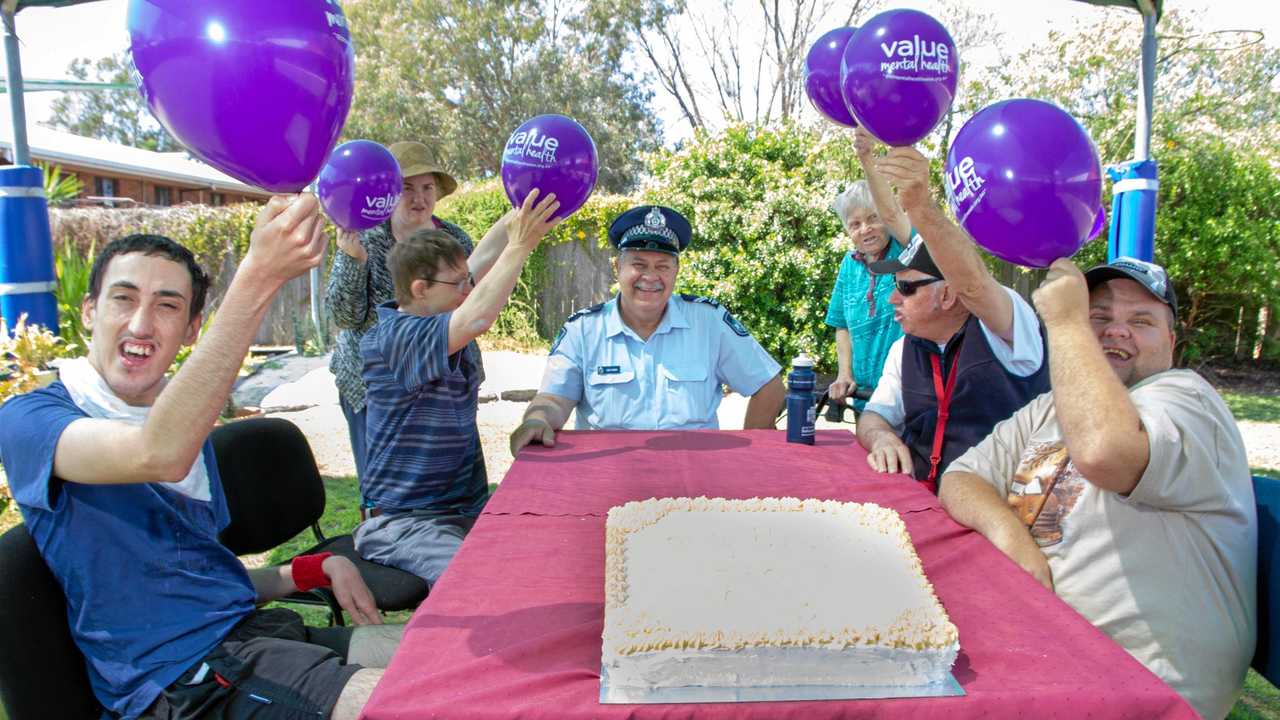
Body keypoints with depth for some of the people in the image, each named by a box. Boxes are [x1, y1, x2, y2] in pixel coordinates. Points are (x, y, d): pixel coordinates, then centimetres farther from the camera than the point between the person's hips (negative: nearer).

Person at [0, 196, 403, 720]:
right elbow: (157, 456, -32)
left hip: (250, 628, 7)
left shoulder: (191, 427, 16)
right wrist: (258, 277, -37)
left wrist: (318, 568, 2)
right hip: (175, 675, -7)